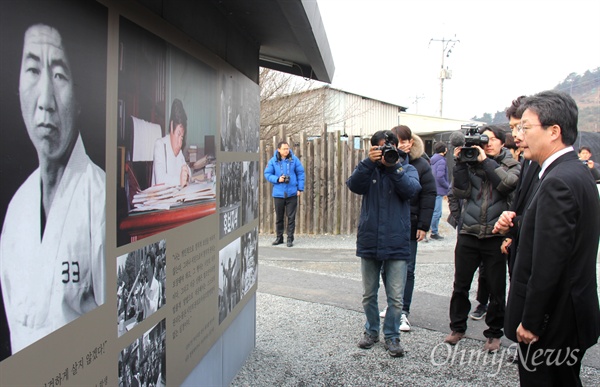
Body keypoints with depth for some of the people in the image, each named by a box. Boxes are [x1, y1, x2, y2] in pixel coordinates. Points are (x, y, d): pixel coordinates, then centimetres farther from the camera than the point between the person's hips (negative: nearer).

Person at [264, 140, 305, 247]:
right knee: (279, 217, 11)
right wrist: (277, 179, -15)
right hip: (278, 193, 1)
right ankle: (279, 237, 24)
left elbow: (301, 173, 3)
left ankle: (290, 238, 11)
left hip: (292, 193, -1)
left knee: (291, 217, 2)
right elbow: (267, 174, 1)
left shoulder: (294, 159, -2)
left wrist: (300, 188, -1)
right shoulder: (273, 161, -2)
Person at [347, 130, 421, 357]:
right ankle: (371, 331, 32)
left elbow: (411, 189, -15)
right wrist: (369, 162, -23)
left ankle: (392, 336, 18)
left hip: (396, 243, -2)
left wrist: (394, 166, -22)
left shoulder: (407, 169, 5)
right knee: (368, 295, 15)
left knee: (395, 297, 3)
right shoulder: (368, 169, 6)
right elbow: (354, 185, -13)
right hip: (369, 242, 2)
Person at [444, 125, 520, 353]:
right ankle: (457, 328, 25)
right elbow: (460, 192, -5)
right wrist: (460, 163, -10)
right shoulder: (471, 162, 8)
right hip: (468, 233, 1)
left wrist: (485, 161, -16)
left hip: (496, 236, -1)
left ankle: (494, 333, 21)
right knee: (460, 285, 9)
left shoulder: (511, 165, 6)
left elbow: (508, 184, -16)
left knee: (496, 289, 6)